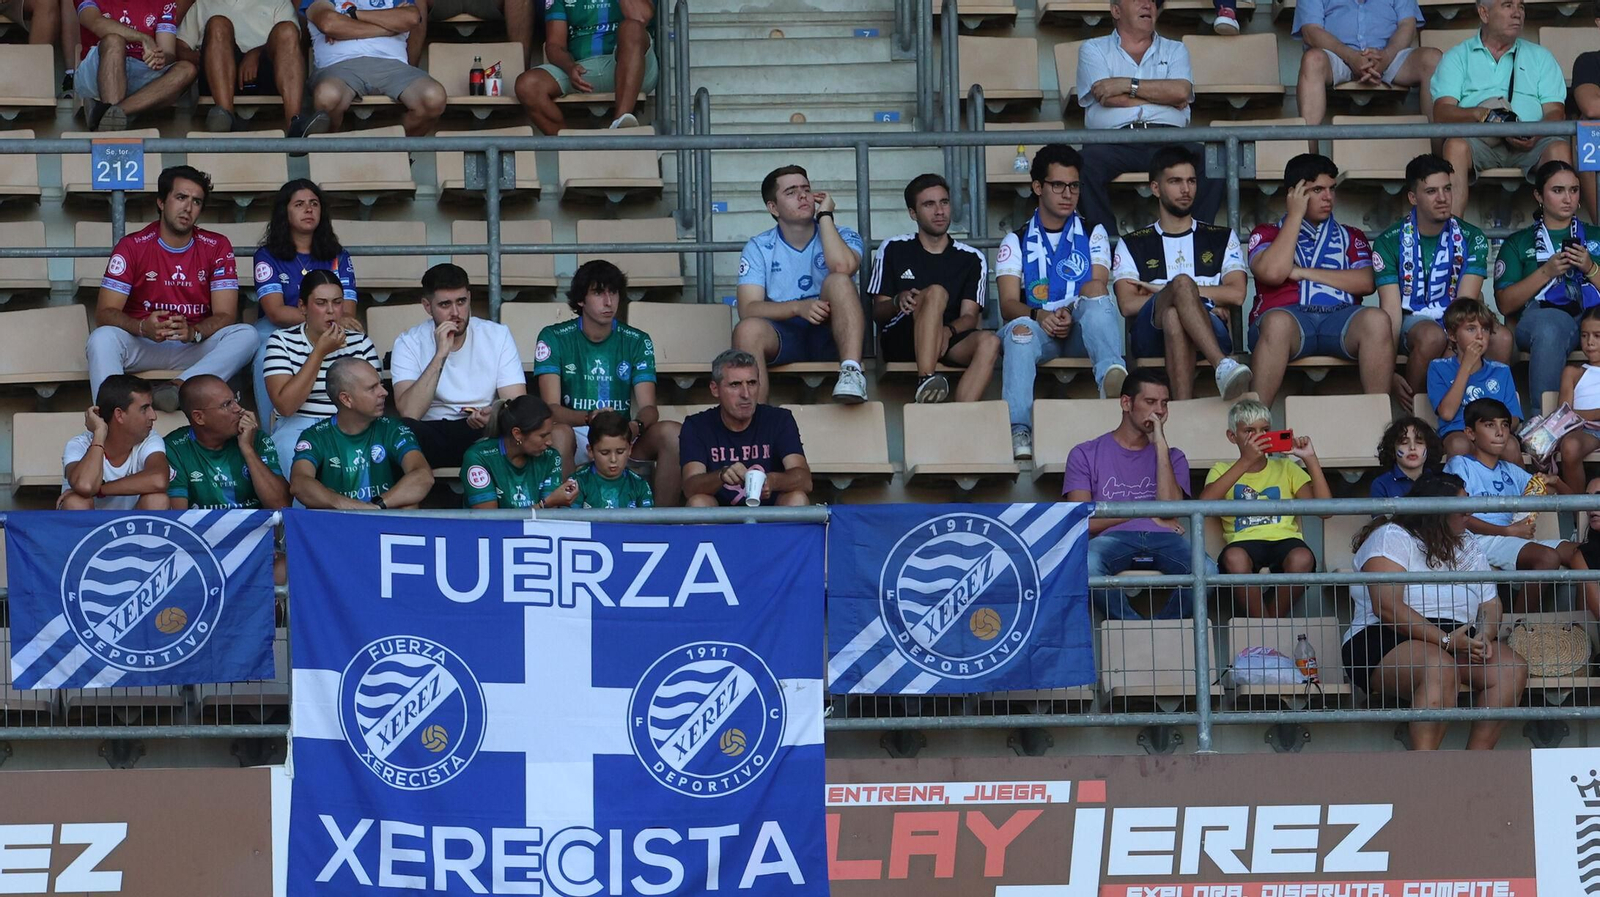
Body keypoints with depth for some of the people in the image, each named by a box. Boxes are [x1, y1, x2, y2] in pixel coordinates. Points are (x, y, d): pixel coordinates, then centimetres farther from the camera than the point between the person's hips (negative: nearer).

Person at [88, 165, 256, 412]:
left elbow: (225, 315, -6)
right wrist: (143, 327, -31)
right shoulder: (132, 247, -2)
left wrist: (194, 332, -29)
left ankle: (179, 388, -44)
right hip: (142, 346, -1)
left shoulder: (217, 247, 1)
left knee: (246, 335, -26)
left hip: (196, 346, 1)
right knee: (102, 338, -31)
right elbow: (104, 313, -9)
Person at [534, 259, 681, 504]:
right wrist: (589, 418, -31)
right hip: (576, 437, -2)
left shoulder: (637, 342, 7)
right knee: (558, 434, -37)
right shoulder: (554, 338, 0)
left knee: (671, 432, -26)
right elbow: (551, 408, -10)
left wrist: (635, 427, -28)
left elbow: (648, 408, -3)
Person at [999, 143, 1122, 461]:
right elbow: (1008, 304, 0)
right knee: (1020, 329, -36)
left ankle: (1112, 374, -60)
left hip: (1082, 332, 0)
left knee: (1096, 297, -32)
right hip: (1039, 329, 0)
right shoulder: (1016, 241, 14)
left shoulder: (1093, 234, 17)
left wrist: (1070, 312, -22)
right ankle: (1019, 431, -51)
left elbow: (1097, 287, -1)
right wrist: (1039, 315, -22)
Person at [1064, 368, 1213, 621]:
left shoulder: (1173, 457, 23)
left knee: (1206, 571, -33)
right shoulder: (1085, 455, 16)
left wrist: (1160, 444, 3)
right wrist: (1145, 512, 2)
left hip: (1163, 539, 2)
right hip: (1114, 538, -2)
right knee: (1085, 565, -39)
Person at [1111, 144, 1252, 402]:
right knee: (1182, 283, -36)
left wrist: (1163, 291, 4)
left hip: (1210, 334, 1)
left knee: (1173, 314, -39)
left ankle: (1182, 409, -61)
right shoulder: (1132, 245, 23)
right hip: (1152, 337, -1)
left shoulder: (1223, 238, 25)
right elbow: (1127, 305, 5)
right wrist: (1177, 291, -4)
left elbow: (1236, 294, 6)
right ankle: (1223, 366, -58)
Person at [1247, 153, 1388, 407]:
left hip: (1341, 318, 2)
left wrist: (1304, 273, 3)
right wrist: (1295, 215, 7)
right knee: (1277, 322, -40)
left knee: (1376, 319, -33)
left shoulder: (1350, 237, 28)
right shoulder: (1267, 234, 22)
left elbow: (1366, 283, 8)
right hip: (1289, 313, -2)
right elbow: (1273, 272, -2)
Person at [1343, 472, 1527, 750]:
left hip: (1456, 641, 7)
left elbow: (1491, 604, 15)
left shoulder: (1467, 544, 21)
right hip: (1389, 641, -7)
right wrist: (1445, 640, -22)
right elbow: (1387, 607, -17)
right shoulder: (1392, 537, -4)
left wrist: (1484, 635, -9)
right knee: (1441, 669, -38)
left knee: (1513, 669, -19)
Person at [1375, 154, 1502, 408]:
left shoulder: (1472, 239, 3)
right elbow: (1391, 309, -10)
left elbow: (1466, 302, -10)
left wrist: (1456, 341, -31)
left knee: (1501, 337, -31)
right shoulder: (1390, 242, -2)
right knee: (1432, 335, -39)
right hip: (1412, 322, -2)